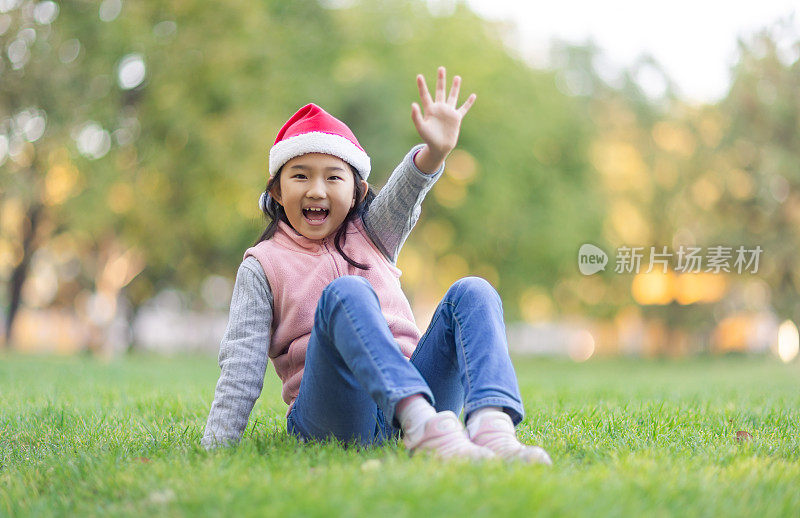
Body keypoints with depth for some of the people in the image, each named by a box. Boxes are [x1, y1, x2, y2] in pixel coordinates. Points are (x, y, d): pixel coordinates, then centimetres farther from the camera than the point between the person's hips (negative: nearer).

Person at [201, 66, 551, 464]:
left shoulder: (370, 234, 19)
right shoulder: (263, 266, 12)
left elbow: (405, 189, -3)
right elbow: (242, 364, 6)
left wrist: (435, 151, -25)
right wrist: (214, 449, -5)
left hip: (411, 395, 4)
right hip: (329, 419, -3)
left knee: (473, 291, -15)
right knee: (345, 292, -28)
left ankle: (491, 427, -43)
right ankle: (426, 425, -53)